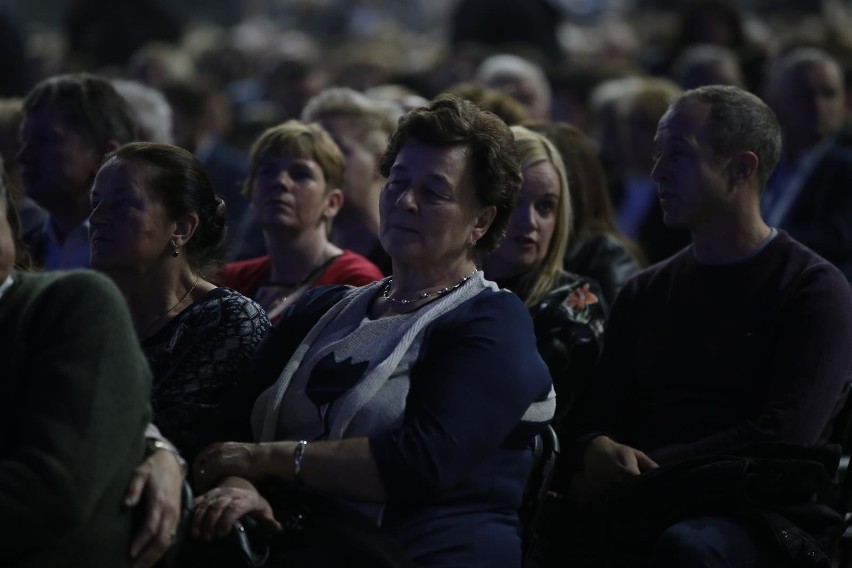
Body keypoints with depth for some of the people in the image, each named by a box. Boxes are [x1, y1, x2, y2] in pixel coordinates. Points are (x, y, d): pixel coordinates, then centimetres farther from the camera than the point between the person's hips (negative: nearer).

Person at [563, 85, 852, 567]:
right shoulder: (644, 294, 22)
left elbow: (783, 439, -10)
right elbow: (601, 418, 16)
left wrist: (644, 470, -14)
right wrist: (597, 451, -10)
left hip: (764, 520, -4)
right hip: (648, 514, 4)